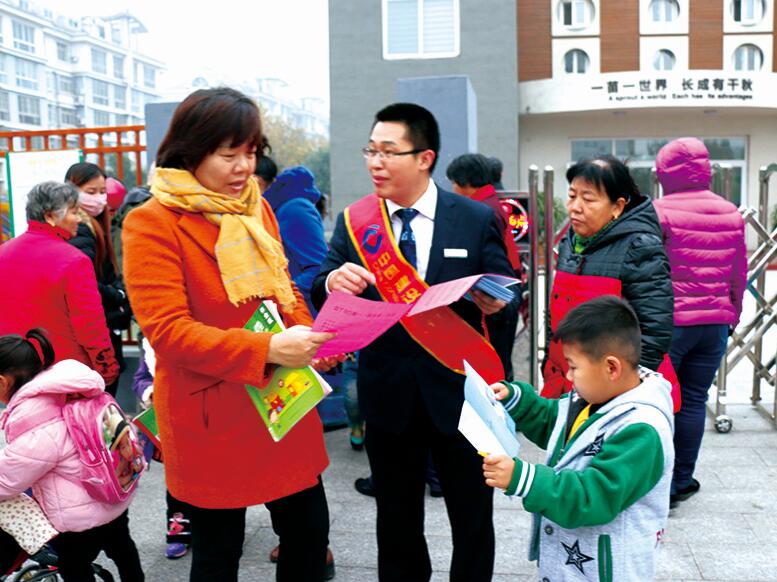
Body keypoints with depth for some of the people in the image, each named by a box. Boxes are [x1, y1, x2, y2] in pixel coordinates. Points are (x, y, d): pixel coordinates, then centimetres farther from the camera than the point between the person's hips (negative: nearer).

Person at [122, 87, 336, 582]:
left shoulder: (257, 209, 7)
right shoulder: (152, 224, -13)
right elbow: (167, 330, -19)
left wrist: (309, 339, -6)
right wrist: (267, 349, -27)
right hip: (212, 414, -5)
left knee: (310, 530, 15)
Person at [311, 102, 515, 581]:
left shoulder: (477, 219, -5)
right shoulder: (355, 221, -1)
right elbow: (322, 298, -5)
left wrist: (494, 302, -24)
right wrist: (332, 281, -28)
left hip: (459, 389, -1)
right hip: (388, 395, 2)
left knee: (473, 519, 16)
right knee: (397, 523, 19)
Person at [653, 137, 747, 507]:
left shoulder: (660, 212, -11)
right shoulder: (731, 214, 7)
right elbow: (739, 273, 12)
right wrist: (732, 315, 23)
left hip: (668, 321, -5)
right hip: (715, 322, 5)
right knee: (694, 400, 12)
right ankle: (683, 480, 20)